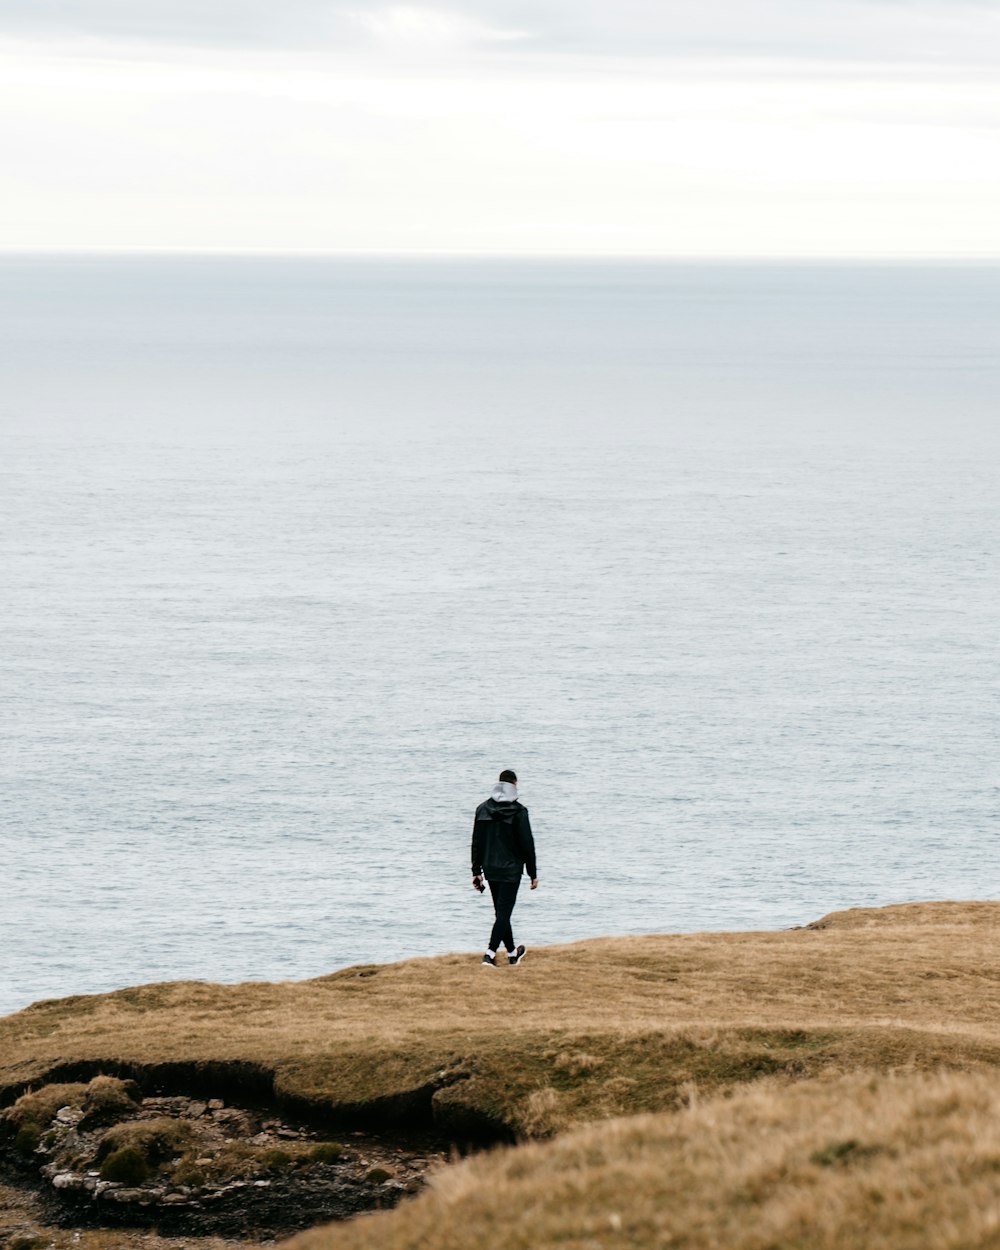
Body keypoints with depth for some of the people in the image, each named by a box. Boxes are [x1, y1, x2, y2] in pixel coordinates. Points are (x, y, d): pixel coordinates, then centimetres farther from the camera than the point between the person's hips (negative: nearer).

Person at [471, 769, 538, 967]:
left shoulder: (483, 809, 4)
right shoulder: (518, 811, -11)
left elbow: (476, 842, 8)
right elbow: (527, 844, -9)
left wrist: (476, 871, 13)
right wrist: (533, 874, -2)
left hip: (490, 869, 5)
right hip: (511, 869, -5)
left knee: (501, 911, 16)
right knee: (504, 911, -4)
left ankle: (512, 953, 28)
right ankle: (490, 954, -16)